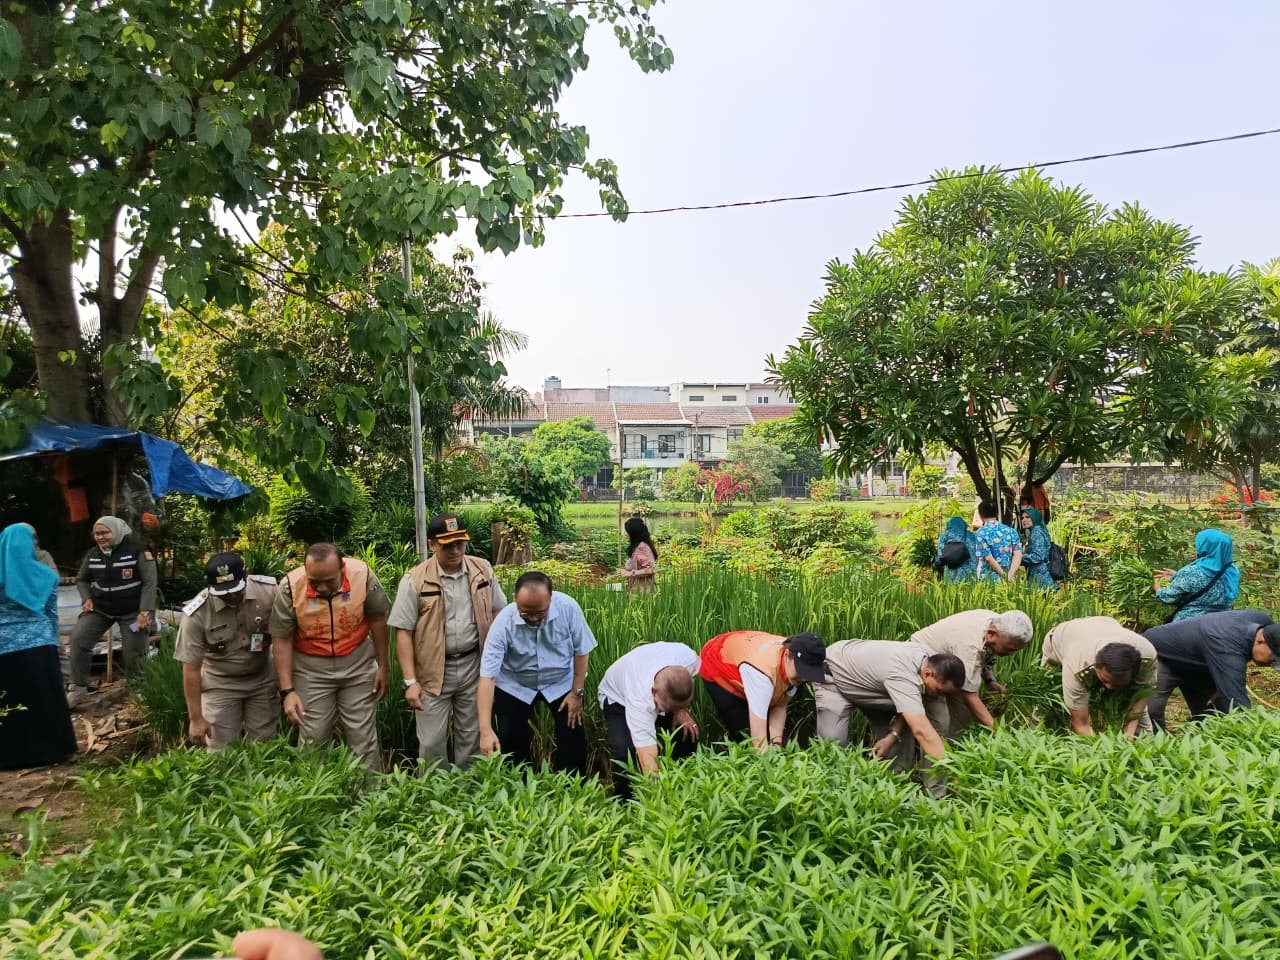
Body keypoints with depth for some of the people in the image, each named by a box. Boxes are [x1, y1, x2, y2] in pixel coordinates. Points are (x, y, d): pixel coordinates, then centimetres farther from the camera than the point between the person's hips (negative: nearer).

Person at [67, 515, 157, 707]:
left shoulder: (137, 550, -14)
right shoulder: (92, 554, 2)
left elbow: (150, 582, -14)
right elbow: (81, 580, 19)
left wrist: (145, 612, -20)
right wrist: (86, 599, -1)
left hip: (132, 611, -4)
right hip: (100, 608, 4)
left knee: (134, 653, 0)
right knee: (78, 638, -14)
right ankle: (79, 689, -3)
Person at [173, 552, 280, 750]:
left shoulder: (270, 590, -20)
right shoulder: (196, 614, -22)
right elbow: (191, 668, -15)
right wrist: (196, 718, -12)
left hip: (263, 679, 2)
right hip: (220, 684, -1)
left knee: (264, 745, 8)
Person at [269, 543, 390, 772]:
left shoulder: (363, 575, -19)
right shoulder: (290, 588, -20)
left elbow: (377, 619, -4)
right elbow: (282, 640, -10)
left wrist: (382, 667, 2)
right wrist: (287, 691, -12)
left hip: (358, 666, 0)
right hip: (311, 669, 0)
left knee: (363, 740, 7)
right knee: (313, 741, 8)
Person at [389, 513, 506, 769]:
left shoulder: (482, 570, -3)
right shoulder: (415, 581, -13)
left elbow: (499, 613, 8)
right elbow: (404, 633, -10)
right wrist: (410, 681, -13)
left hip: (474, 665, 3)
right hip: (433, 671, -3)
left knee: (471, 735, 17)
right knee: (432, 741, 6)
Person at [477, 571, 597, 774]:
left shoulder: (568, 607, -27)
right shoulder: (503, 622, -30)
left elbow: (581, 650, -11)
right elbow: (488, 676, -30)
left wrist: (577, 692, -8)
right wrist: (486, 730, -35)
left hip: (562, 682, 1)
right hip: (515, 686, 0)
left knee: (573, 739, 0)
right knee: (510, 742, 0)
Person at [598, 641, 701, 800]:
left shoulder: (689, 658, -36)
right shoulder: (640, 700, -47)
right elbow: (648, 761, -49)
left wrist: (681, 710, -17)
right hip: (618, 697, -5)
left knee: (689, 734, -10)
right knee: (625, 751, -28)